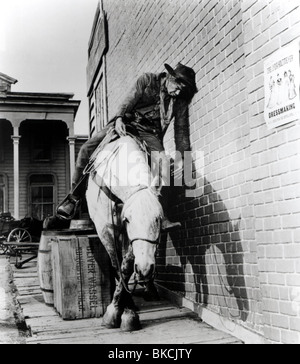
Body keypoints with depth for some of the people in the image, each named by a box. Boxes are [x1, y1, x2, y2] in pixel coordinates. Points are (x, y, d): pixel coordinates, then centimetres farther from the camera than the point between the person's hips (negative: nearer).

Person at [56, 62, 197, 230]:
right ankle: (76, 196, 0)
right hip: (127, 124, -1)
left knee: (163, 163, -27)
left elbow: (181, 130, 7)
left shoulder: (180, 101, 3)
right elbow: (129, 100, -12)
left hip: (149, 134, 1)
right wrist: (119, 118, -29)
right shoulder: (148, 80, -3)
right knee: (87, 149, -15)